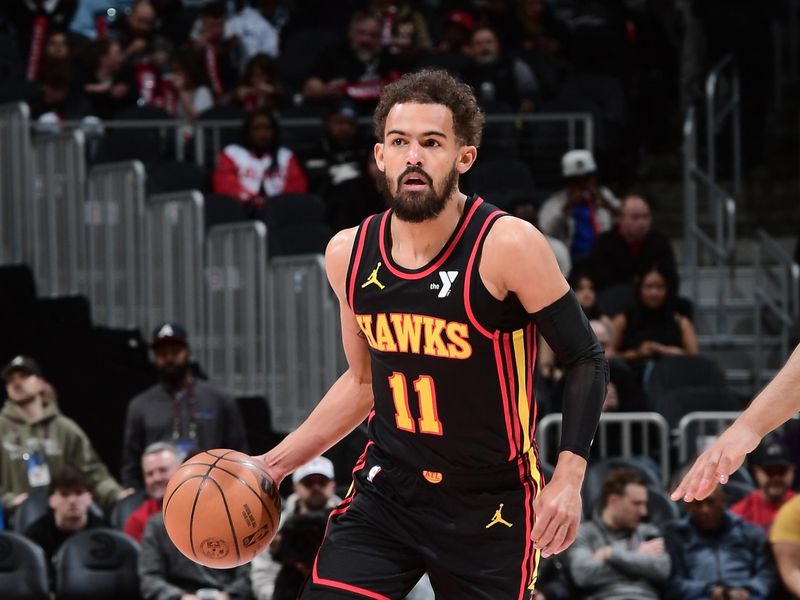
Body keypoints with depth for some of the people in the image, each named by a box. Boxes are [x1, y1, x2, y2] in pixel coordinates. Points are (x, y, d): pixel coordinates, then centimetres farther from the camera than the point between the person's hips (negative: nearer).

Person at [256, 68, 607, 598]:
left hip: (490, 509, -4)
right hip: (385, 491, 4)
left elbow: (587, 362, -10)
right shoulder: (349, 255, 0)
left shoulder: (507, 247, -17)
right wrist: (276, 463, 11)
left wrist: (568, 479, -21)